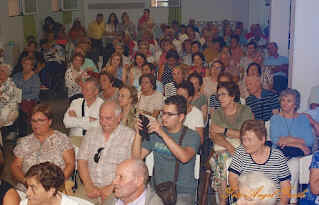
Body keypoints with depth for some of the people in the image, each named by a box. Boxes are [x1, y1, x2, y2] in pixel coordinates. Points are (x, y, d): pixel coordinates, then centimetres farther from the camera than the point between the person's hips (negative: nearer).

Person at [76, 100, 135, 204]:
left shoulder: (130, 135, 1)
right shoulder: (91, 133, 14)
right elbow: (82, 161, 9)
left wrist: (112, 187, -14)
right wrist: (89, 186, -5)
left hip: (116, 189, -3)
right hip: (90, 186, 3)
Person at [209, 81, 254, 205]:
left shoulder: (245, 111, 6)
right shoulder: (217, 113, 14)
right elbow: (214, 136, 0)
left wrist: (225, 130, -7)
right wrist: (229, 147, -18)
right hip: (223, 148, 2)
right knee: (221, 159, -31)